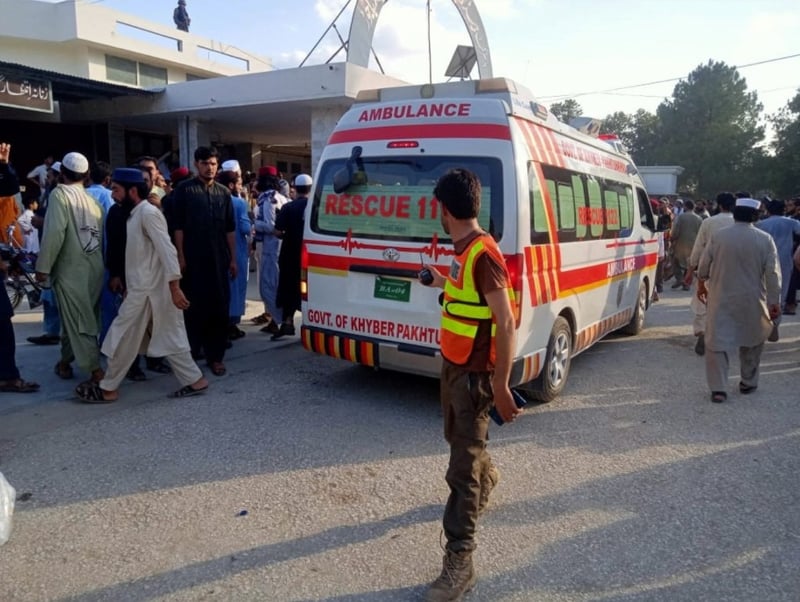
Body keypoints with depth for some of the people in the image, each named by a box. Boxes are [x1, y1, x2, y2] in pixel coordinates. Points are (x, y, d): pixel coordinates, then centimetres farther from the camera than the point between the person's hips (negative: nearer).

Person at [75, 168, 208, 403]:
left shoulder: (148, 213, -14)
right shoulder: (135, 214, 16)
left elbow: (167, 250, -22)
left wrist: (174, 287, -28)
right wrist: (128, 285, 22)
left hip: (147, 290, -9)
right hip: (142, 288, 9)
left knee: (123, 340, 2)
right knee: (168, 338, 10)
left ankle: (107, 389, 14)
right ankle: (194, 380, 13)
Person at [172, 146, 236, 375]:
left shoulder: (223, 192, 11)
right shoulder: (184, 190, 1)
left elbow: (230, 229, 11)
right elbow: (178, 226, -3)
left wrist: (233, 259, 7)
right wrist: (180, 256, -9)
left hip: (219, 260, 3)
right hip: (193, 259, -3)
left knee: (219, 308, 5)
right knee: (194, 307, 4)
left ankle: (215, 356, 13)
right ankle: (192, 352, 18)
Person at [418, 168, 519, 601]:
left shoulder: (483, 254, -24)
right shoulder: (462, 250, 4)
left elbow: (506, 324, -24)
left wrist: (501, 386, -23)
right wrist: (442, 282, 33)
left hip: (475, 372, -9)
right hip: (453, 364, 10)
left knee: (462, 467, -4)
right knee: (459, 438, 29)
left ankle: (459, 562, 7)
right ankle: (486, 482, 58)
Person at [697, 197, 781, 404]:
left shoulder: (718, 236, -5)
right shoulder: (765, 239, -4)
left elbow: (703, 267, 1)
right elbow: (773, 274, -5)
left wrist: (702, 284, 19)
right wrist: (775, 302, 0)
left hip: (721, 298, -1)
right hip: (752, 301, 1)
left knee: (716, 342, 4)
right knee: (752, 340, 21)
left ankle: (718, 389, -1)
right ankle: (748, 382, 30)